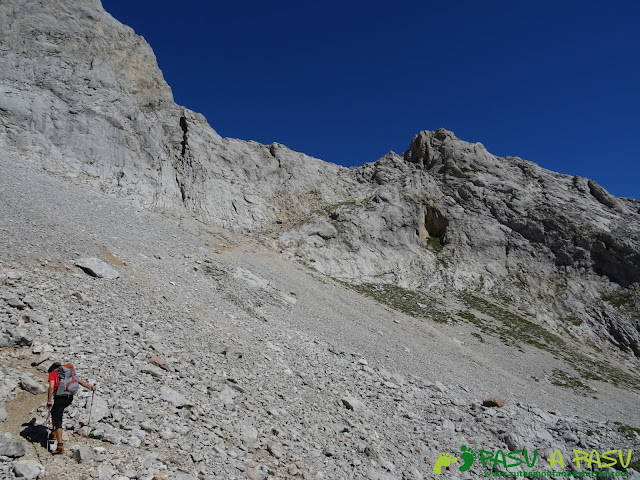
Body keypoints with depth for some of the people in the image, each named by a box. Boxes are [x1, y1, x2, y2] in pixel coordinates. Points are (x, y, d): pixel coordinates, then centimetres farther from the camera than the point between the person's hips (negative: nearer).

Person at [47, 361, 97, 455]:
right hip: (69, 398, 7)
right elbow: (79, 381, 15)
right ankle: (54, 433, 36)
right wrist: (90, 387, 9)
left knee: (58, 422, -2)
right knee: (54, 411, 33)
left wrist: (49, 401, -6)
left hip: (60, 398, -7)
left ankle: (60, 446, -6)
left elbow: (51, 387, -10)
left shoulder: (52, 374, 6)